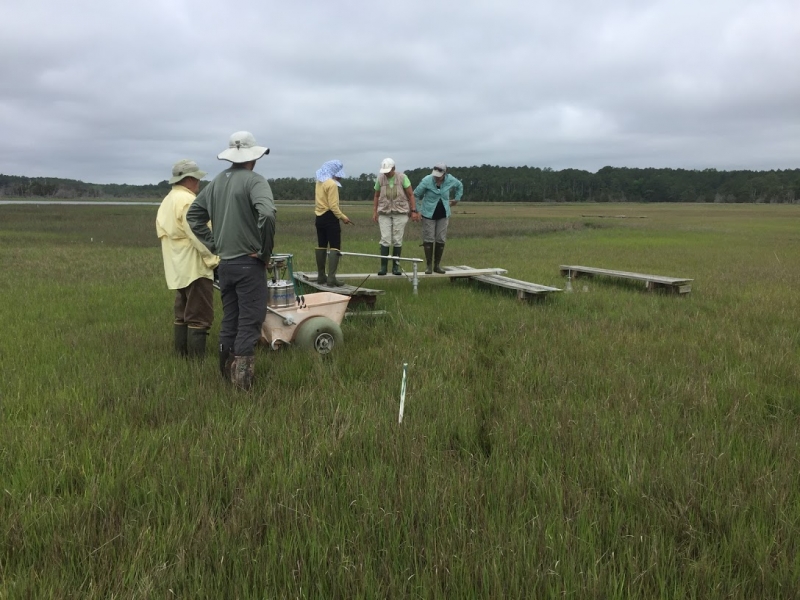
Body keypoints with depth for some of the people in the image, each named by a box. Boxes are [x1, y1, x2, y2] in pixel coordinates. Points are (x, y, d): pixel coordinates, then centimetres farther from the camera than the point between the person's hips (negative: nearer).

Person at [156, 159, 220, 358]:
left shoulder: (167, 201, 17)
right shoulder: (187, 200, -15)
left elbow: (162, 232, 20)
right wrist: (213, 259, -15)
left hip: (178, 268, 10)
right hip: (195, 267, -10)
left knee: (183, 314, 15)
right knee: (199, 317, -8)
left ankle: (181, 354, 20)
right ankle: (196, 358, -8)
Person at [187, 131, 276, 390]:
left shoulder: (217, 181, 10)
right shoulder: (254, 180, -13)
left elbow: (194, 214, 15)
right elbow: (267, 214, -29)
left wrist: (214, 244, 13)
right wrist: (265, 252, -16)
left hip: (225, 262, 7)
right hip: (249, 263, -7)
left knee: (229, 318, 18)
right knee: (249, 320, -1)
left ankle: (226, 370, 28)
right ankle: (242, 377, -1)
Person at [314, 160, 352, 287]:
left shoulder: (319, 182, 12)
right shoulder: (332, 184, -15)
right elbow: (333, 206, -20)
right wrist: (343, 217, -14)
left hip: (320, 217, 9)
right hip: (329, 218, -9)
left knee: (321, 246, 13)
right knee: (335, 247, -7)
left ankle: (321, 276, 19)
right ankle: (331, 278, -14)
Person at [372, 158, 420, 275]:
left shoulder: (402, 177, -3)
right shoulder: (380, 179, 3)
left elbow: (410, 195, 0)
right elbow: (376, 196, 12)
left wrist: (414, 211, -5)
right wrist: (374, 212, 7)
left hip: (400, 213, -1)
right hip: (384, 213, 1)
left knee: (397, 241, 0)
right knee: (385, 240, -7)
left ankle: (396, 266, 8)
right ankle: (383, 267, -5)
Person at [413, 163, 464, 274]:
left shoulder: (450, 180, -8)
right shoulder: (427, 181, -16)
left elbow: (460, 186, 16)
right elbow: (416, 195, -7)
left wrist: (457, 199, 14)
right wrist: (417, 211, -8)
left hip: (443, 215, 3)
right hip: (429, 215, -3)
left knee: (441, 240, 2)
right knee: (428, 239, -2)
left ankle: (437, 265, 13)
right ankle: (428, 266, 7)